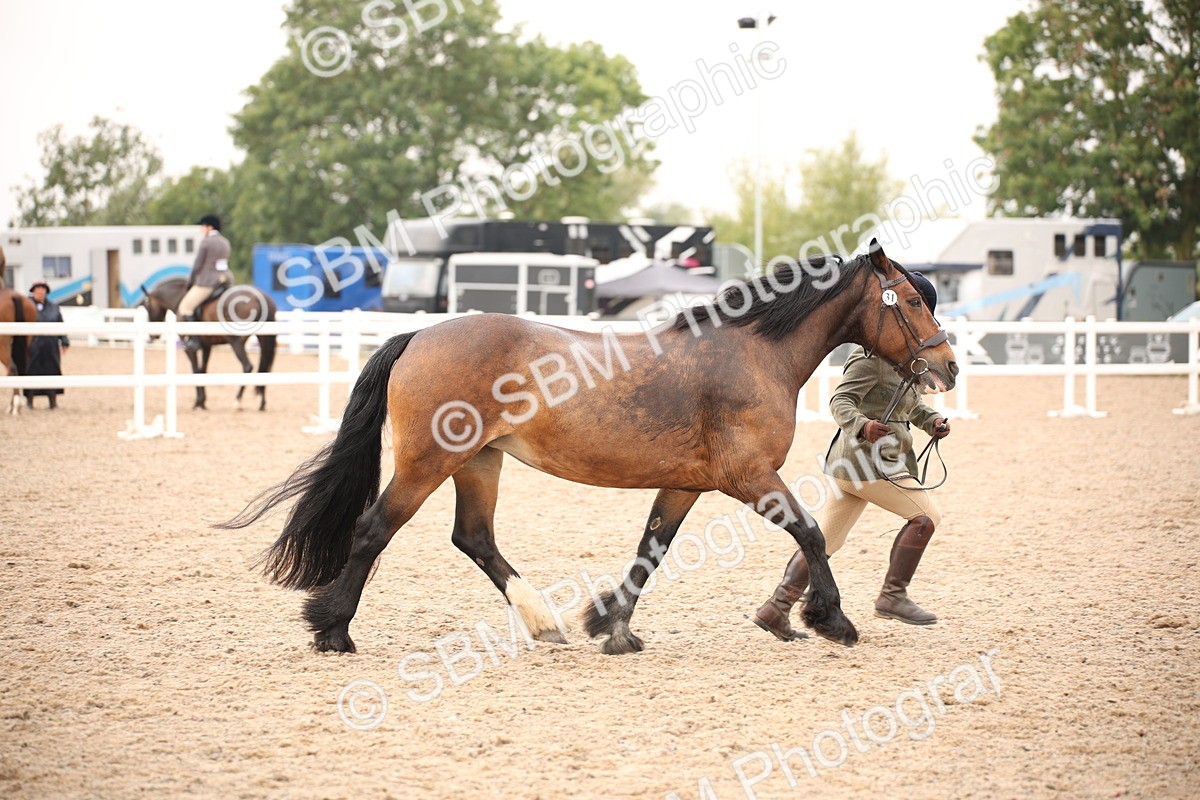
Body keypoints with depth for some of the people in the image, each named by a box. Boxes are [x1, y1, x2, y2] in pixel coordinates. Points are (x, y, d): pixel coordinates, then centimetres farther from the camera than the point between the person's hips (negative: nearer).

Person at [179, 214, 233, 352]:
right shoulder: (225, 242, 14)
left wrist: (189, 282, 4)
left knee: (185, 307, -5)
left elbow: (197, 266, -9)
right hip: (226, 280, 8)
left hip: (207, 283, -8)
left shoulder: (205, 242, -9)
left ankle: (194, 339, -15)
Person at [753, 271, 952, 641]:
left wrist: (932, 421, 7)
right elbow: (840, 401, -19)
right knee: (925, 514, -8)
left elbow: (910, 402, 26)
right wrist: (862, 425, -38)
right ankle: (893, 596, -3)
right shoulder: (872, 356, -15)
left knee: (826, 539, 9)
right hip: (866, 459, -10)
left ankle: (776, 608, 9)